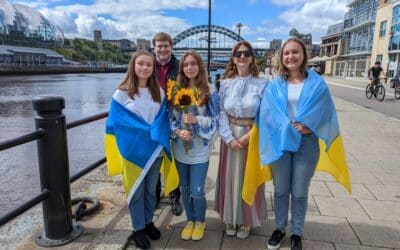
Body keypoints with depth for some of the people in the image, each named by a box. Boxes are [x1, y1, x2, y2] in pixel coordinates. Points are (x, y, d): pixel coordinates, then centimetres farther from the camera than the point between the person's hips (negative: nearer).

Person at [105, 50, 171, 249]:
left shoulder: (158, 91, 4)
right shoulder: (122, 93, -7)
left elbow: (164, 119, 8)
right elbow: (116, 123, -7)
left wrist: (158, 135, -11)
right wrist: (147, 131, -13)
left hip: (155, 150, 3)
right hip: (133, 151, -3)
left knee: (150, 190, 16)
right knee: (136, 191, 10)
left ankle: (148, 223, 37)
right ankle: (138, 229, 28)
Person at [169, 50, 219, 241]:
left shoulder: (209, 92, -6)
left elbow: (213, 120, -7)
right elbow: (171, 117, 4)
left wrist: (196, 120, -23)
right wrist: (178, 131, -14)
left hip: (200, 149, -3)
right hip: (180, 148, 4)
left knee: (197, 191, 1)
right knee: (185, 188, 16)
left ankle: (200, 221, 31)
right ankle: (190, 220, 39)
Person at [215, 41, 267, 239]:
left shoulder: (262, 84, -5)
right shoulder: (225, 84, 1)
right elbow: (221, 113, -2)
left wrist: (249, 135, -15)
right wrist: (229, 138, -12)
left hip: (252, 137, -2)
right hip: (230, 137, 2)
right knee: (230, 177, 11)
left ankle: (246, 220, 29)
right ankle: (230, 218, 31)